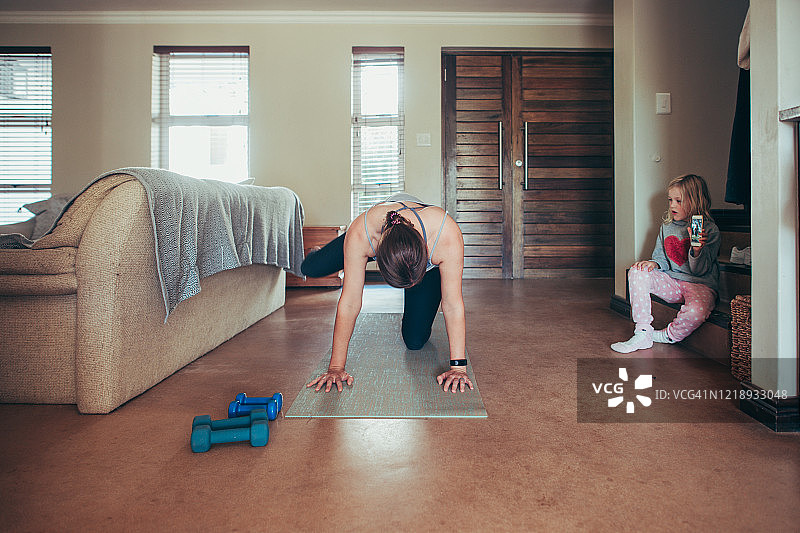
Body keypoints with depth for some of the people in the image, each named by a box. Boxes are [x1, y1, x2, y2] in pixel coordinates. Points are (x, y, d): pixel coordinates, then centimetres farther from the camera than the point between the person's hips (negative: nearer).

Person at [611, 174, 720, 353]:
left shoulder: (710, 230, -7)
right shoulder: (666, 227, 9)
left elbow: (699, 271, -12)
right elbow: (660, 257, 16)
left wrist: (696, 251, -32)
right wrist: (654, 263, -8)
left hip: (700, 285, -5)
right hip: (671, 282, 6)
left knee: (696, 311, -38)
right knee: (637, 271, -18)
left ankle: (667, 336, -2)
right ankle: (642, 334, -20)